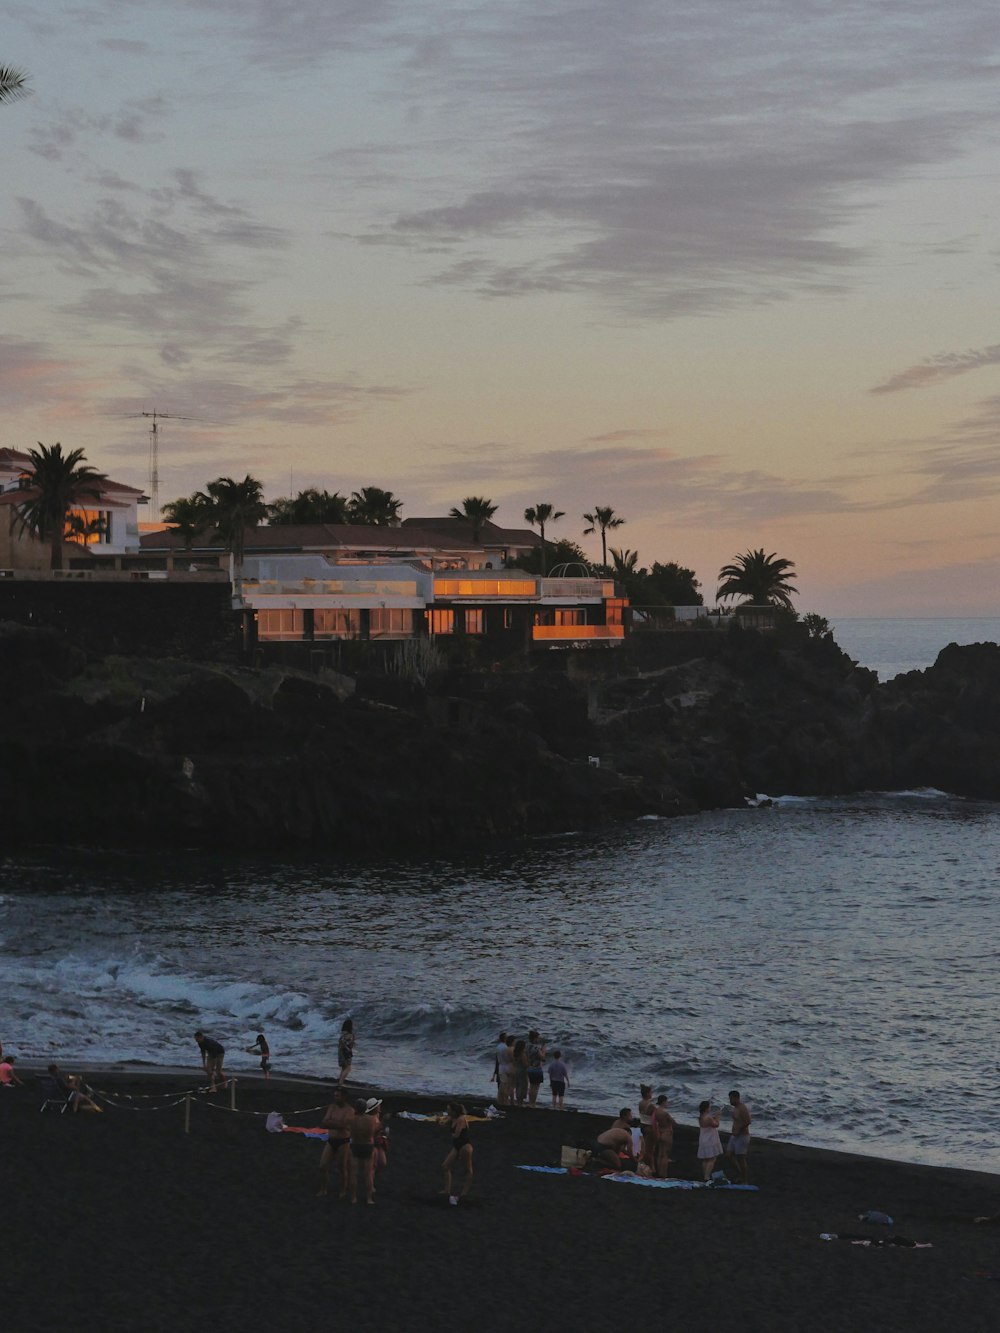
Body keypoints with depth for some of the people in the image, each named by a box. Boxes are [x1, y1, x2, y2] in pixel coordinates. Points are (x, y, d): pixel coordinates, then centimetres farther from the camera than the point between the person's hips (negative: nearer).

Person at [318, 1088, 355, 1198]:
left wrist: (330, 1122, -12)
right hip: (331, 1140, 5)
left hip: (343, 1142, -5)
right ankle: (323, 1189, 15)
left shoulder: (349, 1110, -10)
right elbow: (325, 1122, -3)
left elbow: (343, 1124, -21)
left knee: (342, 1167, 5)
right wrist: (337, 1124, -17)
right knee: (323, 1166, 0)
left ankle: (343, 1191, 19)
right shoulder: (332, 1107, 5)